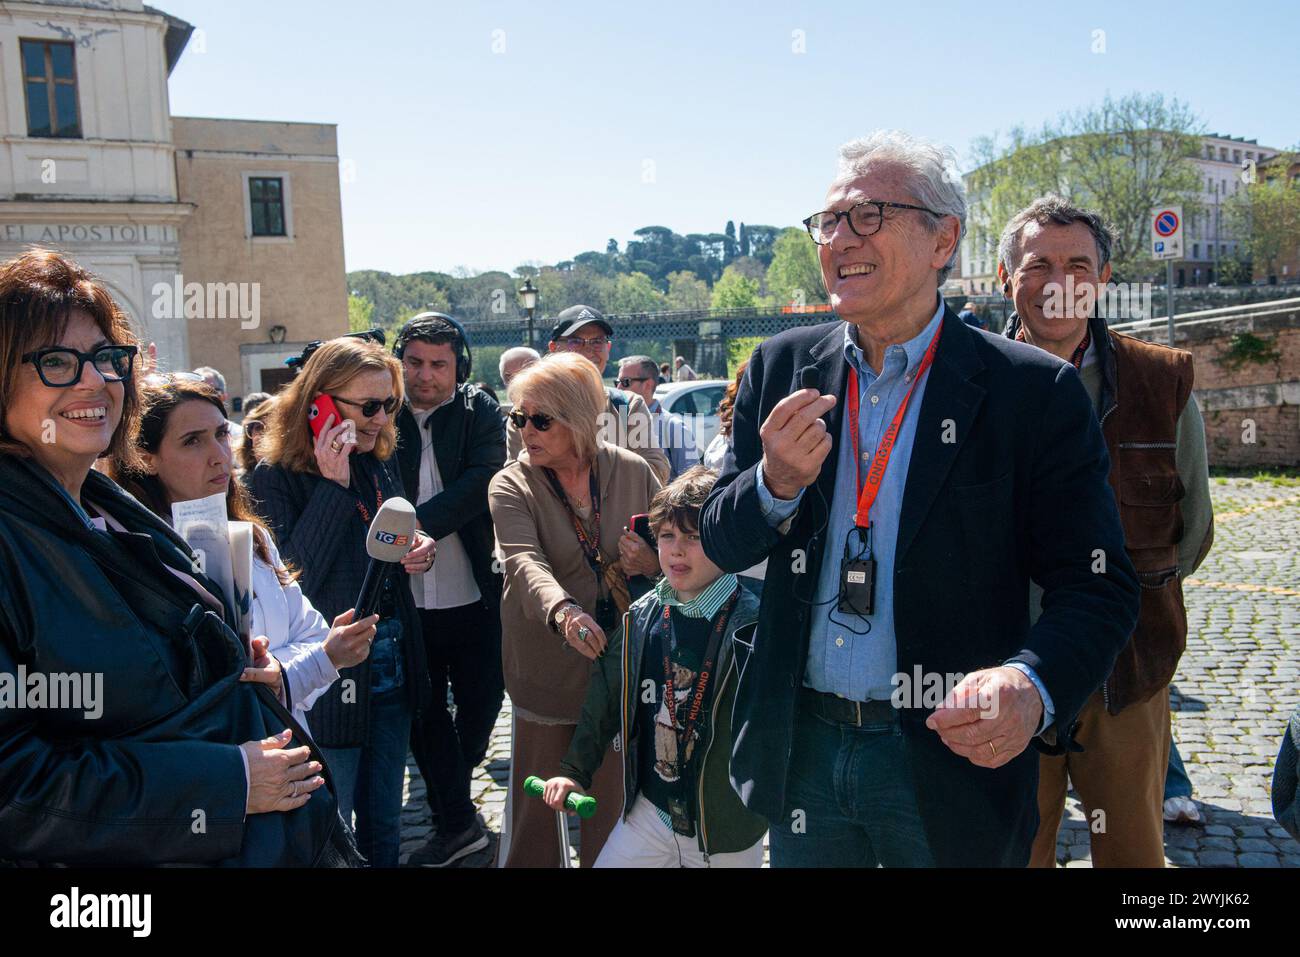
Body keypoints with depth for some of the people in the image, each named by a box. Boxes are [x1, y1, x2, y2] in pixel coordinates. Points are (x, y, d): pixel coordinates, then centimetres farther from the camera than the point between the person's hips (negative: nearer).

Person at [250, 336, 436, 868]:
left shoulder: (381, 465, 6)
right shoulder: (277, 477, -13)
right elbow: (289, 581, -23)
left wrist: (415, 552, -3)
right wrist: (332, 486, -24)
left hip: (393, 675, 6)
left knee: (385, 824, 19)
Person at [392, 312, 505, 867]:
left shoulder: (479, 412, -2)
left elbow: (482, 480, -15)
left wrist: (418, 524, -27)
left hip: (474, 595, 0)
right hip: (408, 598, 1)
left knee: (481, 701, 13)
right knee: (425, 712, 9)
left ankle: (455, 775, 44)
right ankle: (456, 823, 25)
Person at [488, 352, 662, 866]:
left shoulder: (632, 471, -2)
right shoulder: (510, 485, -8)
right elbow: (524, 562, -25)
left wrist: (654, 560, -15)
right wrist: (564, 611, -45)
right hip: (546, 665, -1)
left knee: (612, 800, 14)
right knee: (536, 803, 9)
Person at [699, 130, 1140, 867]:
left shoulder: (1033, 392, -11)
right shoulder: (781, 369, 0)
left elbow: (1099, 585, -10)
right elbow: (721, 545, 2)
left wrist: (1034, 684, -29)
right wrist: (776, 483, -19)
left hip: (953, 756, -2)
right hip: (802, 746, 3)